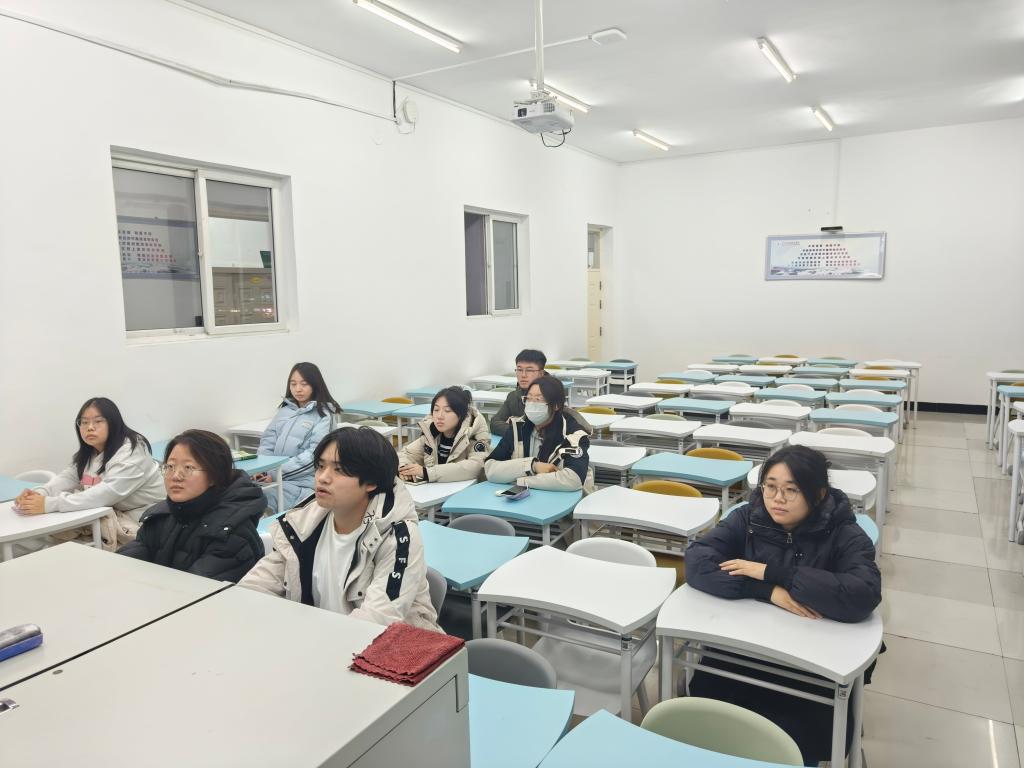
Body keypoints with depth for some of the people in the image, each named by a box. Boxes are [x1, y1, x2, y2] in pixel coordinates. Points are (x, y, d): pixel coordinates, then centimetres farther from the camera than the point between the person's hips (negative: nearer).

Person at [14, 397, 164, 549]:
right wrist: (38, 494, -24)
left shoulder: (132, 451, -20)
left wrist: (50, 504, -33)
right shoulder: (87, 453, 10)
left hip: (146, 521, -8)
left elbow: (105, 494, -29)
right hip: (114, 513, 8)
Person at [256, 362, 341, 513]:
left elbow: (315, 453, -10)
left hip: (302, 481, -5)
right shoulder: (284, 410, 16)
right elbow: (268, 441, 13)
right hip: (274, 477, 5)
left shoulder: (324, 414, -1)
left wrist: (279, 472, -15)